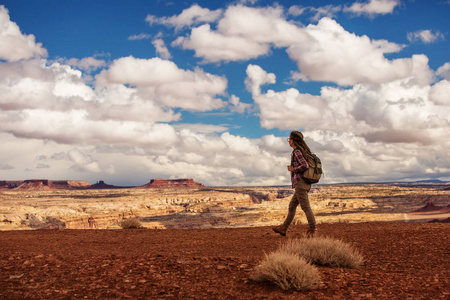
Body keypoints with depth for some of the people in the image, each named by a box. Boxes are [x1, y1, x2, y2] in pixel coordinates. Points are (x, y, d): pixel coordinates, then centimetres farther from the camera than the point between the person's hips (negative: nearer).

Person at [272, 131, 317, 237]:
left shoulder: (297, 152, -11)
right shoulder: (304, 151, 17)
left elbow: (305, 165, -23)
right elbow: (308, 165, 19)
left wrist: (293, 169, -9)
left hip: (300, 183, -10)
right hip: (305, 184, 10)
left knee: (306, 207, -8)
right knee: (292, 206, 14)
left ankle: (313, 229, -7)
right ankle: (284, 228, 21)